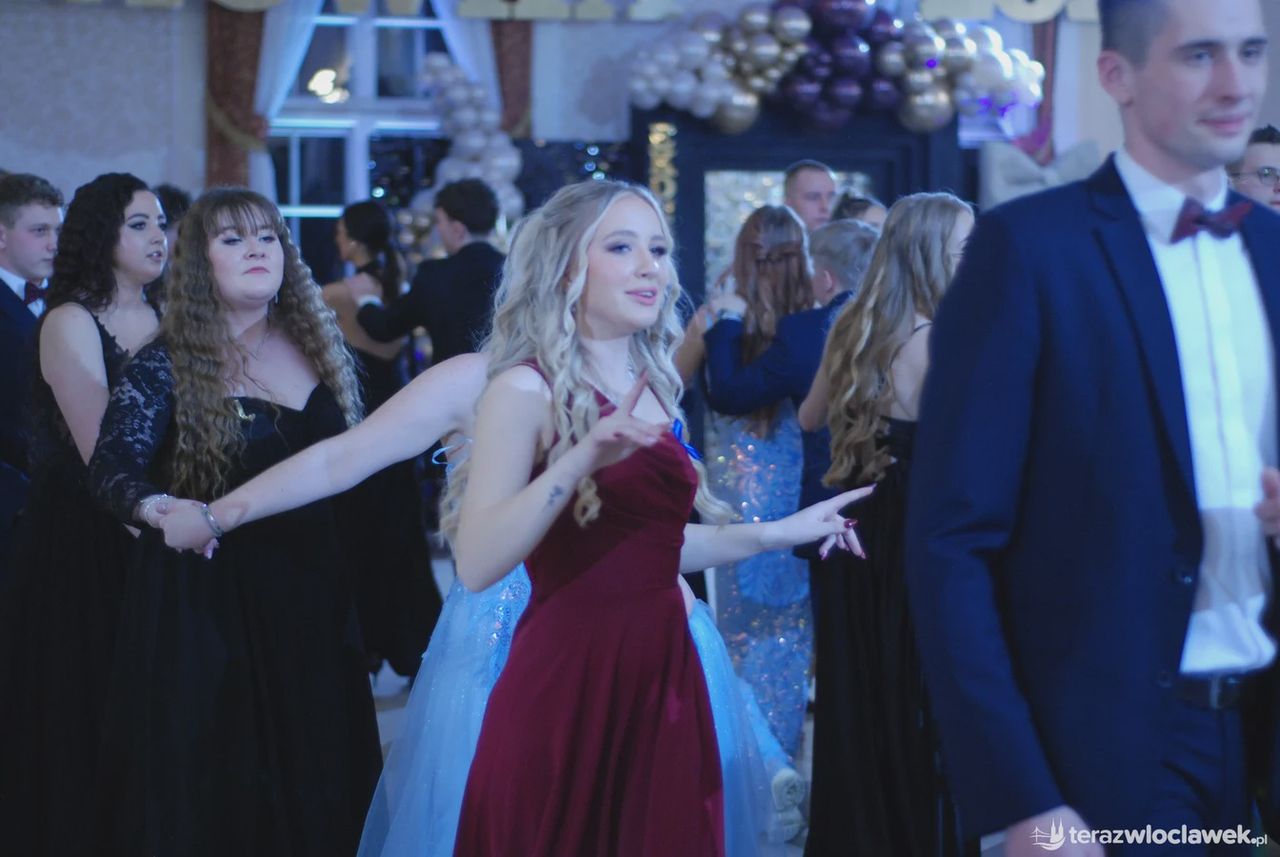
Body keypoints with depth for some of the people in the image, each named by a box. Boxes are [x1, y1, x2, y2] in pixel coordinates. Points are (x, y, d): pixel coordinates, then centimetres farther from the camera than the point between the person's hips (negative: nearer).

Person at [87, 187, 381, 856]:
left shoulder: (318, 346, 6)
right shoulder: (166, 366, -8)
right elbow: (113, 466, -22)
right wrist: (151, 507, -41)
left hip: (310, 588, 4)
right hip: (206, 597, -4)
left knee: (314, 767, 9)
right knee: (209, 778, 2)